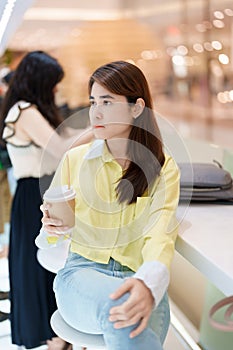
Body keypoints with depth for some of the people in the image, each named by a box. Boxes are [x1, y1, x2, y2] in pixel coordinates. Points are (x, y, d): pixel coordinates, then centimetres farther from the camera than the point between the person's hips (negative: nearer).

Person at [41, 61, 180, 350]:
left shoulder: (163, 168, 3)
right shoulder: (75, 159, 7)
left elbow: (160, 236, -12)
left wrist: (149, 284, -35)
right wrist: (52, 228, -12)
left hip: (138, 279, 0)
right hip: (82, 272, 0)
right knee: (117, 301, -37)